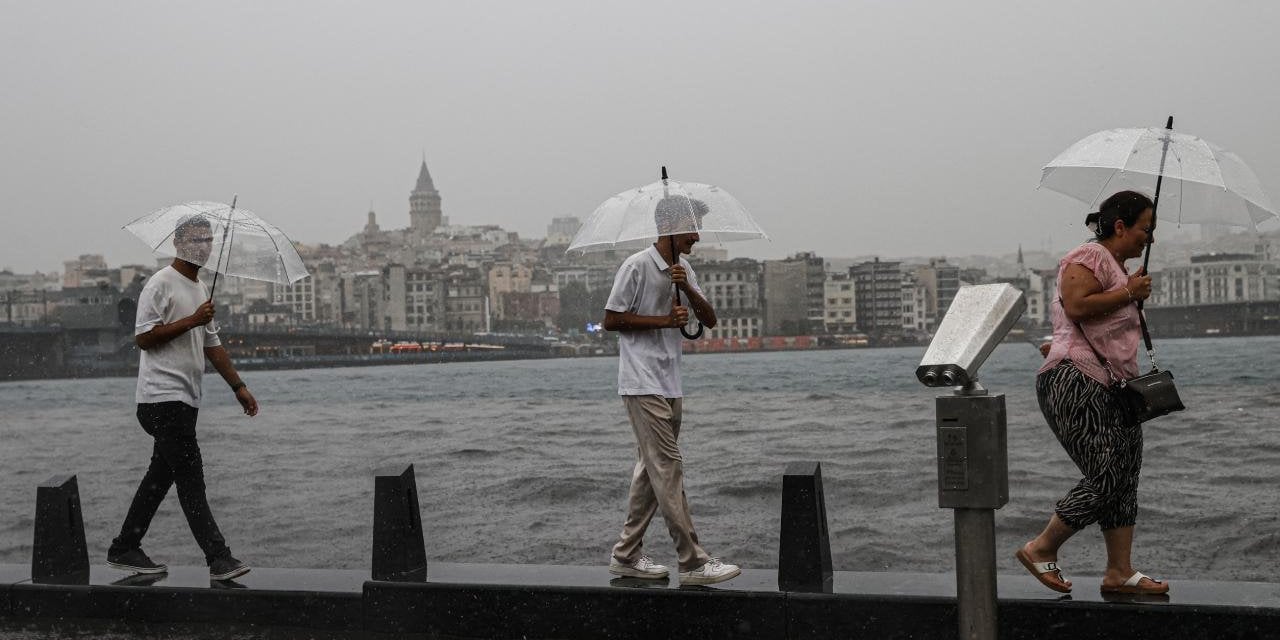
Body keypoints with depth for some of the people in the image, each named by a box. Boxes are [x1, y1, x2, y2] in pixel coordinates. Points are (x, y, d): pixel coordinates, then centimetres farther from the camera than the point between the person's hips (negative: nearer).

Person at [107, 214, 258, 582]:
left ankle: (124, 550, 21)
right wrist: (192, 320, -17)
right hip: (163, 396, -9)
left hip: (186, 399, 9)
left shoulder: (201, 290, 20)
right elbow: (143, 337, -15)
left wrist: (238, 386, 21)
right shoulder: (161, 284, -8)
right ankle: (218, 559, -13)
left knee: (160, 476, 12)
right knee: (190, 479, -11)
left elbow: (212, 345, 25)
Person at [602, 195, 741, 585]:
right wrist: (664, 320, -15)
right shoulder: (637, 266, -11)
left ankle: (626, 555, 19)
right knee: (668, 467, -10)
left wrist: (687, 288, -11)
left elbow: (710, 320, 7)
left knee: (651, 470, 11)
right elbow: (611, 320, -11)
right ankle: (692, 562, -10)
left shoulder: (684, 270, 14)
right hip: (643, 384, -9)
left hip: (670, 385, 9)